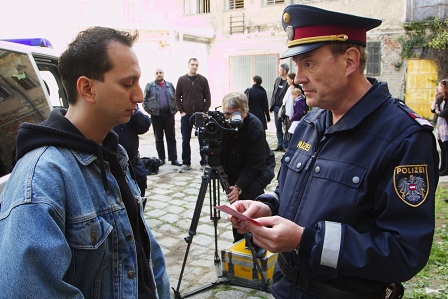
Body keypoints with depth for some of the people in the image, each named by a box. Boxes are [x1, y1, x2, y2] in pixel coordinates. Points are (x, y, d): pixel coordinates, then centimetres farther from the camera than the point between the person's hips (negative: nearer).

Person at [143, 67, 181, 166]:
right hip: (156, 115, -1)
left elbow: (175, 99, 14)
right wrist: (149, 111, -5)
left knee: (171, 137, 0)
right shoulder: (149, 86, 7)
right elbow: (145, 101, 5)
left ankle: (173, 159, 3)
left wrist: (175, 110, 2)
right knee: (158, 138, 5)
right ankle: (161, 158, 13)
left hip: (169, 114, 1)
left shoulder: (170, 85, 13)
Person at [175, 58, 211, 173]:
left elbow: (208, 97, 3)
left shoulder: (203, 80, 3)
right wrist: (181, 111, -3)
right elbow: (177, 97, 6)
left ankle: (204, 162, 13)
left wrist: (204, 112, -5)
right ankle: (186, 163, 14)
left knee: (202, 140, 4)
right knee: (185, 140, 5)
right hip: (186, 116, 1)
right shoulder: (181, 80, 5)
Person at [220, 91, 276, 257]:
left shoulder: (255, 127, -30)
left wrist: (239, 187, -37)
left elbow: (254, 164, -29)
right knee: (236, 202, -2)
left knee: (253, 192, -27)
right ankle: (239, 241, 22)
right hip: (234, 169, 5)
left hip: (260, 167, -4)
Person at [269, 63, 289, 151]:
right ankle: (280, 145, 19)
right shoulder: (278, 79, 11)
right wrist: (271, 105, 10)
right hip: (276, 107, 7)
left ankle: (285, 146, 10)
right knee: (278, 128, 11)